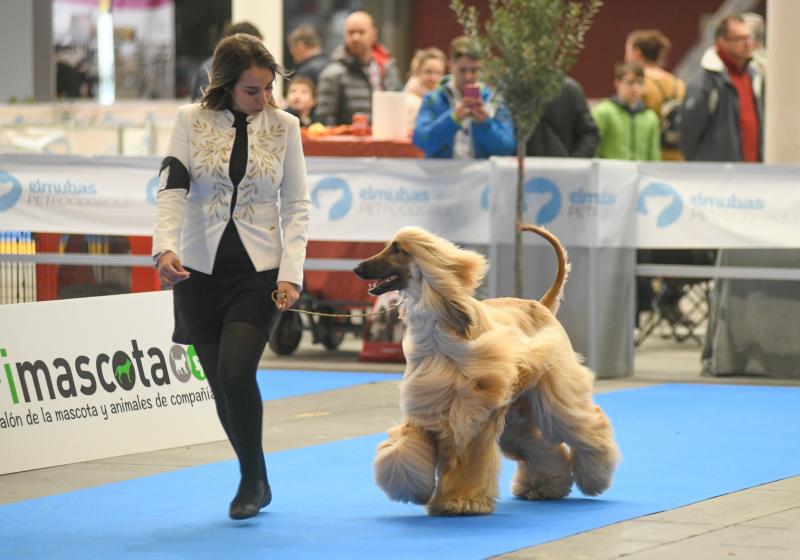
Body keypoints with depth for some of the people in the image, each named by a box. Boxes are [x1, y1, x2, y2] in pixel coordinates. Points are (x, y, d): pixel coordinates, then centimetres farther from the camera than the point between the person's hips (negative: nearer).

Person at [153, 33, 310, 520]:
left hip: (258, 271, -1)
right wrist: (165, 247, -27)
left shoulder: (284, 126, 0)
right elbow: (172, 188, -9)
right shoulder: (192, 120, -2)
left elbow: (297, 205, 2)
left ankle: (253, 480, 0)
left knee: (236, 373, -18)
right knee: (221, 383, 6)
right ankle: (256, 481, 24)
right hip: (200, 271, 2)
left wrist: (291, 273, -9)